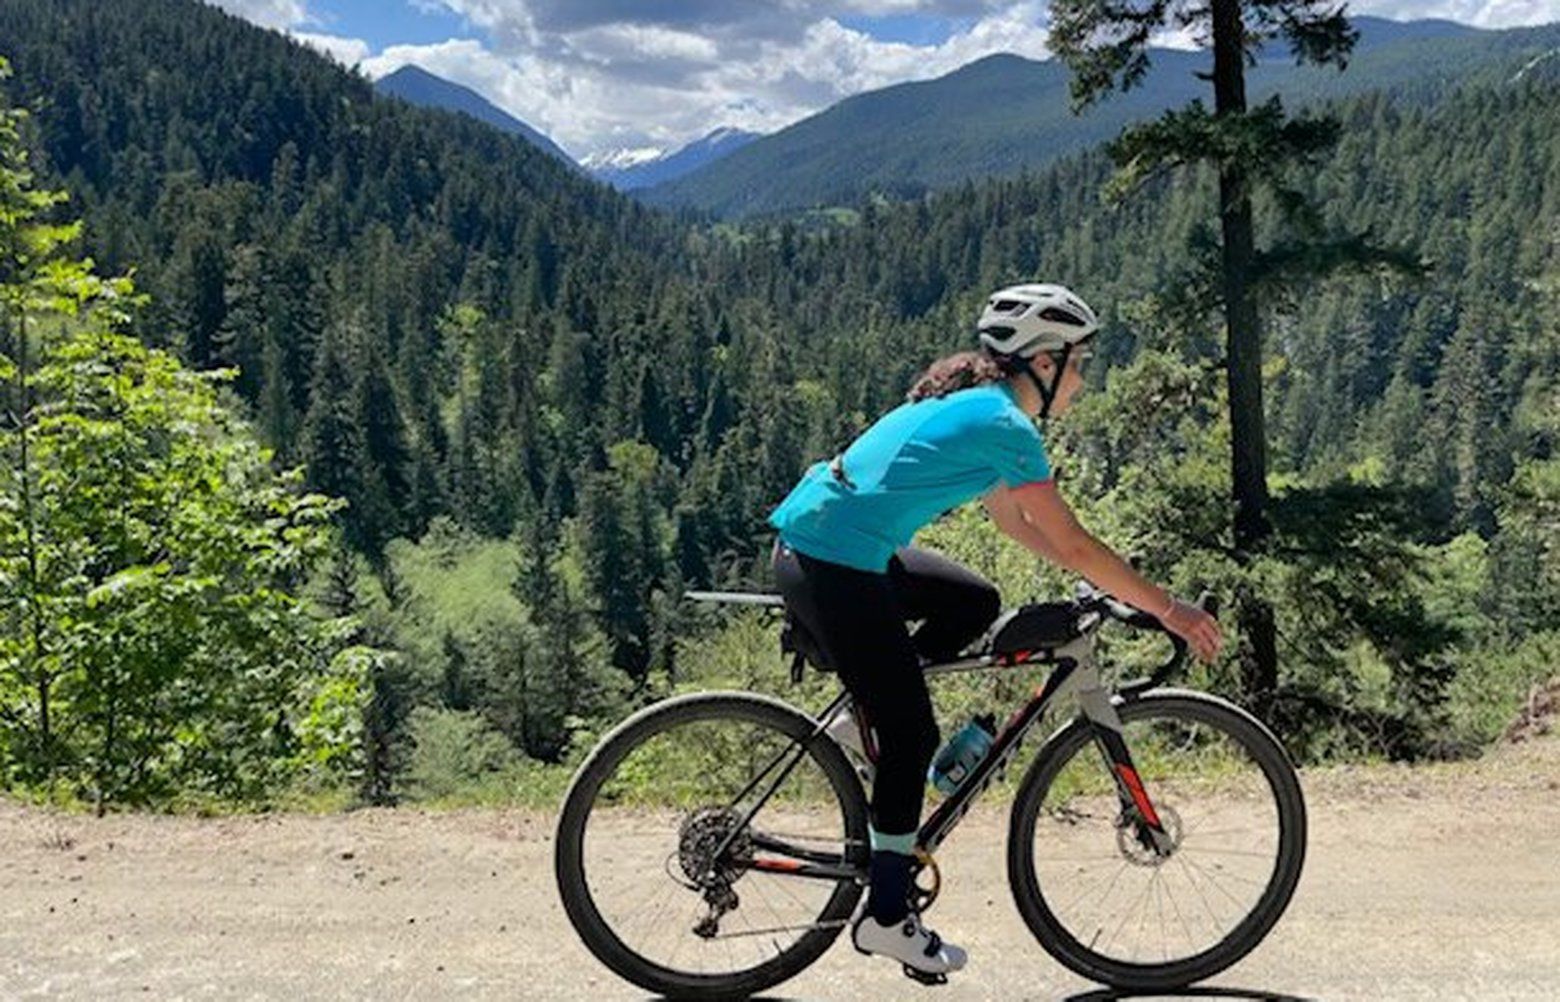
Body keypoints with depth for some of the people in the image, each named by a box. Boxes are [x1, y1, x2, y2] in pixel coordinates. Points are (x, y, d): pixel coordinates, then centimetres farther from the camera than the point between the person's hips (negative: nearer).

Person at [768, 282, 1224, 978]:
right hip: (829, 569, -9)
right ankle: (886, 917, 11)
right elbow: (1074, 545, -11)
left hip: (814, 542, 9)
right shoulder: (1006, 424, -12)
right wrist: (1169, 610, -2)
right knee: (914, 734, 0)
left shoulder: (971, 402, 16)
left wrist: (1103, 578, 21)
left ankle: (868, 711, 16)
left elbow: (1012, 519, 24)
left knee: (975, 604, 18)